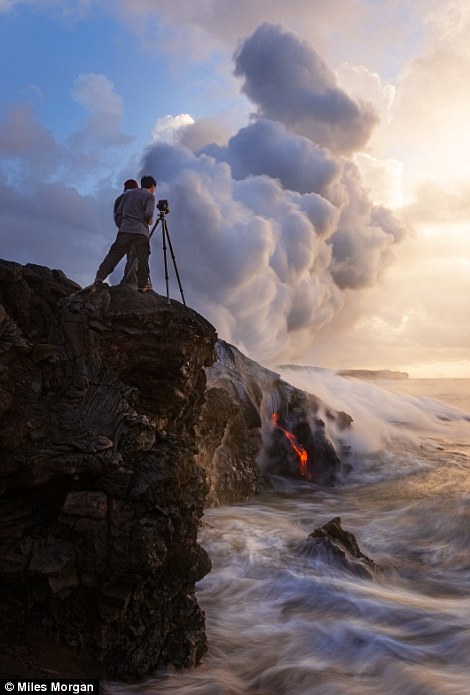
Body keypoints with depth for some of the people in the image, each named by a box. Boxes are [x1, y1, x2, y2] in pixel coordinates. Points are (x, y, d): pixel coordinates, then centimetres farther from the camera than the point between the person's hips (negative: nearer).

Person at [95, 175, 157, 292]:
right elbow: (148, 213, -10)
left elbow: (117, 214, 16)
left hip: (124, 230, 4)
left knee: (114, 254, 1)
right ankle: (143, 284, 3)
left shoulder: (128, 193, 20)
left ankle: (100, 277, -8)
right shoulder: (150, 195, 7)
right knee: (142, 258, 2)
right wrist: (149, 220, 10)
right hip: (141, 232, -3)